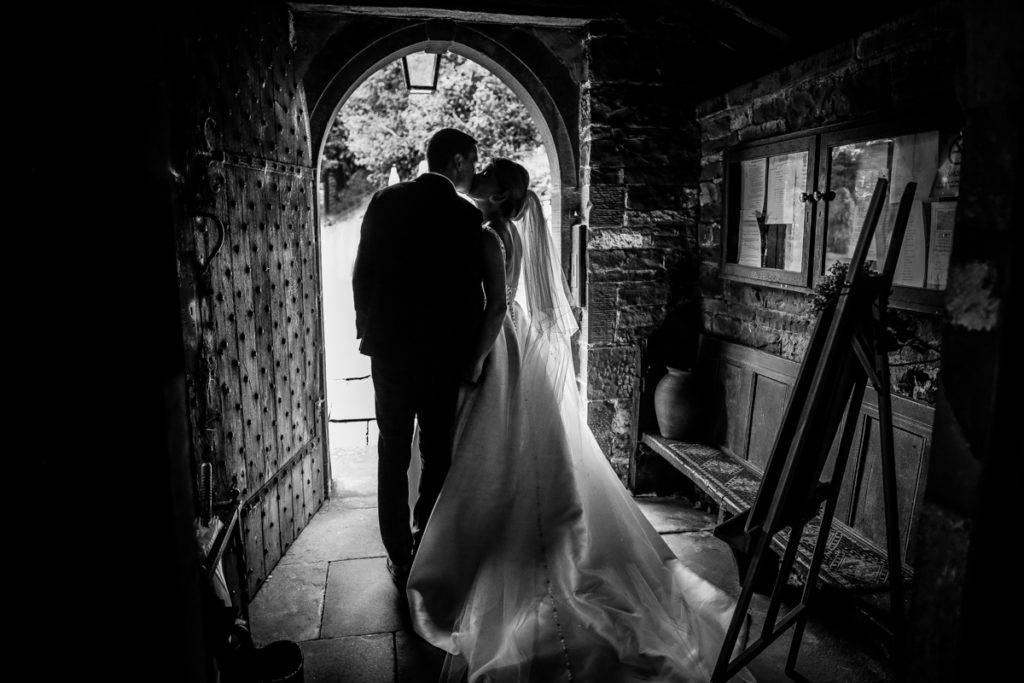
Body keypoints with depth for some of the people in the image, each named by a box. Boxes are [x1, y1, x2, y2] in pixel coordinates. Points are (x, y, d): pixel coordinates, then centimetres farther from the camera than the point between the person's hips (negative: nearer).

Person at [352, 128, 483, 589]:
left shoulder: (385, 201, 3)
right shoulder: (464, 214, -9)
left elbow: (361, 274, 4)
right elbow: (468, 291, -9)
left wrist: (367, 330, 14)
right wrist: (471, 352, 2)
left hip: (388, 345, 4)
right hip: (441, 351, -3)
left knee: (393, 454, 11)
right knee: (436, 454, 10)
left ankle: (399, 556, 18)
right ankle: (426, 552, 17)